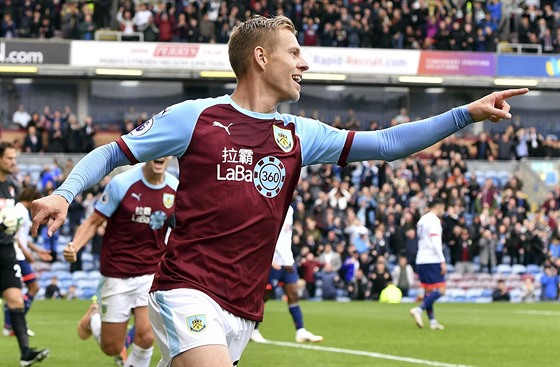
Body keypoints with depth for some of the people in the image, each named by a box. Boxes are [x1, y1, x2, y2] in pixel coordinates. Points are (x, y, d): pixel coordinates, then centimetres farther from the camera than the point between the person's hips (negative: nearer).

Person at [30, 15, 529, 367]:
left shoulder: (299, 135, 13)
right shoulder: (196, 118, 0)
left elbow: (388, 144, 12)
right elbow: (110, 155, 5)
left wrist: (468, 114, 4)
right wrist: (63, 194, -14)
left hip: (242, 313, 6)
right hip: (187, 292, -5)